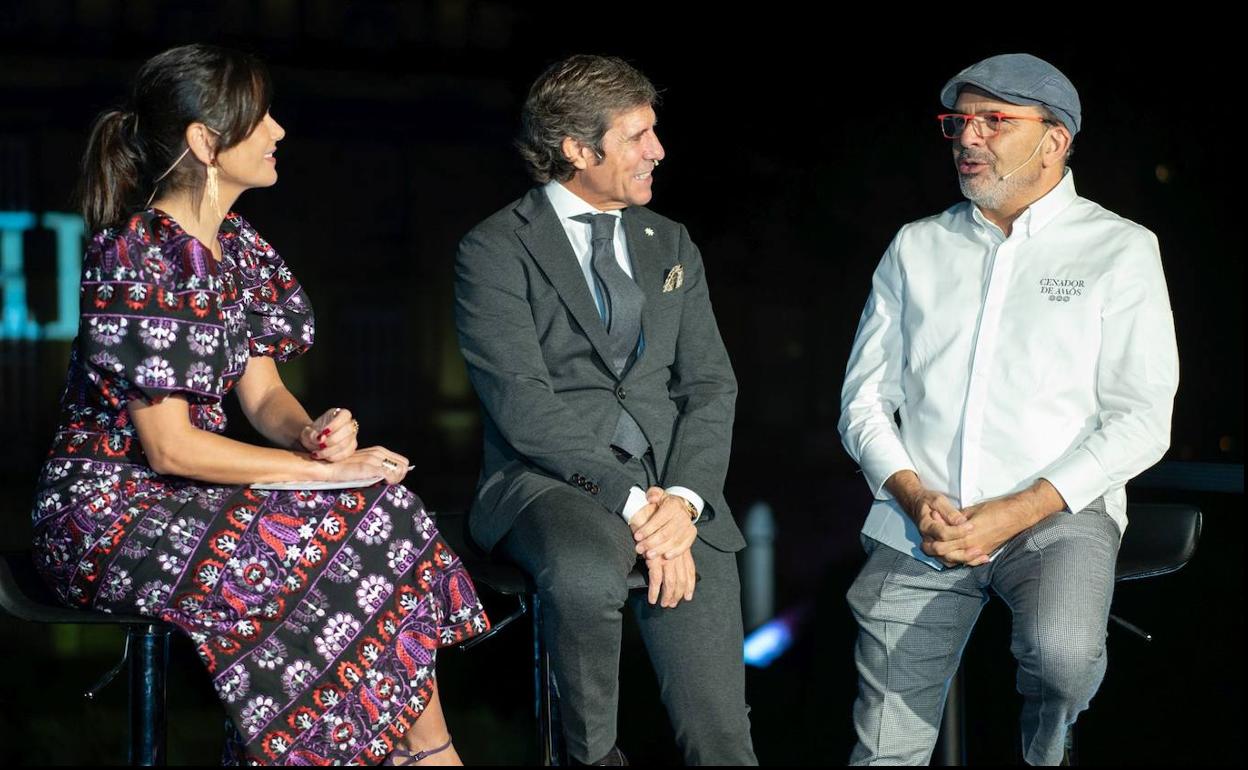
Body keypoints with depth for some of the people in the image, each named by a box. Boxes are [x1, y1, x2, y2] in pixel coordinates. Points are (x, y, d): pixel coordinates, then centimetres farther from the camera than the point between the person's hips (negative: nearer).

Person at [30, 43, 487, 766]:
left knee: (386, 511, -12)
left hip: (182, 493, 8)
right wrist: (325, 470, -19)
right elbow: (168, 444, -21)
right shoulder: (135, 254, -19)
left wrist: (312, 432, -15)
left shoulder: (236, 245, 8)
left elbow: (264, 394, 9)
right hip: (111, 512, -8)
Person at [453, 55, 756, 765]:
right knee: (587, 574, -39)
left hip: (672, 478, 4)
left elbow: (711, 385, 10)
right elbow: (524, 408, -10)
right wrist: (632, 501, -18)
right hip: (552, 482, -4)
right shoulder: (495, 252, 0)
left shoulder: (672, 246, 18)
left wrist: (683, 497, -10)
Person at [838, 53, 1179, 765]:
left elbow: (1140, 421, -4)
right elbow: (865, 399, 13)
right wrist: (915, 497, -8)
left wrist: (1013, 514, -14)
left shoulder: (1121, 250, 4)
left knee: (1061, 654, -32)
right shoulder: (917, 248, 15)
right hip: (918, 526, 3)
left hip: (1058, 514, -3)